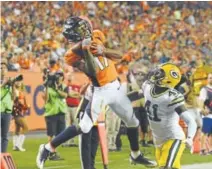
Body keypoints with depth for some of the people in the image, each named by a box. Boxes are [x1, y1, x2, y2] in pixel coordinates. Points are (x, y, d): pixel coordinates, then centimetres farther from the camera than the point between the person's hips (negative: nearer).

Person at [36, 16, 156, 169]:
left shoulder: (97, 36, -3)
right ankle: (47, 148, -5)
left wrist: (103, 51, -20)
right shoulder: (74, 53, -18)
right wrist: (86, 51, -35)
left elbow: (118, 56, -2)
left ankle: (136, 155, 40)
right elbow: (93, 73, -28)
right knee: (84, 127, -17)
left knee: (133, 121, 18)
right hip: (101, 91, -6)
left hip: (116, 87, 6)